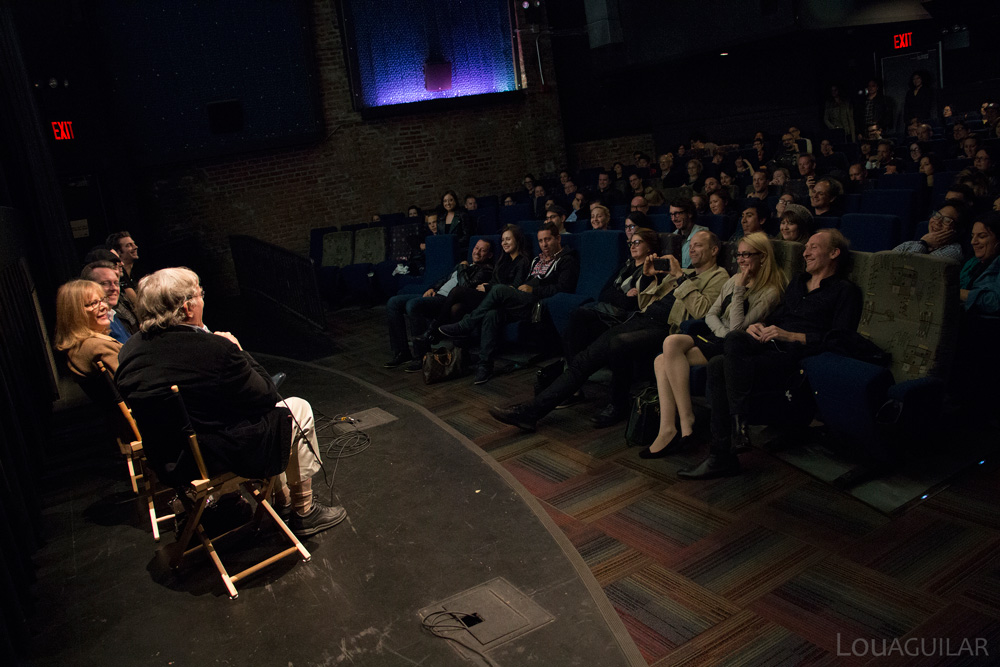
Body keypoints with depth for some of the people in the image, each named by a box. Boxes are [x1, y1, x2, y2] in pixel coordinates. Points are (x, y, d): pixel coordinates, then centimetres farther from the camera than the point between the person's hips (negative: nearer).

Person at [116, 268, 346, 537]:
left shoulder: (129, 350, -4)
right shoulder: (215, 349, -27)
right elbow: (267, 397, -15)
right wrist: (240, 352, -2)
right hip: (218, 459, -8)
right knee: (298, 409, 12)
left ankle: (282, 498, 40)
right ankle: (304, 512, 23)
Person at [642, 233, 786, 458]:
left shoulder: (770, 292, -5)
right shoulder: (734, 280, 19)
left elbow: (737, 328, -13)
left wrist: (739, 291, -11)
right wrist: (723, 332, -2)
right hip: (713, 334, 8)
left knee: (672, 342, -31)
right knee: (661, 361, -19)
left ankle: (687, 420, -27)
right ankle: (668, 430, -27)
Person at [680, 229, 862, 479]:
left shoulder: (845, 291, 6)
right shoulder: (798, 282, 30)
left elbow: (838, 341, -6)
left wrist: (791, 336, -14)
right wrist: (760, 325, 10)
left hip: (796, 355, -7)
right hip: (770, 347, 7)